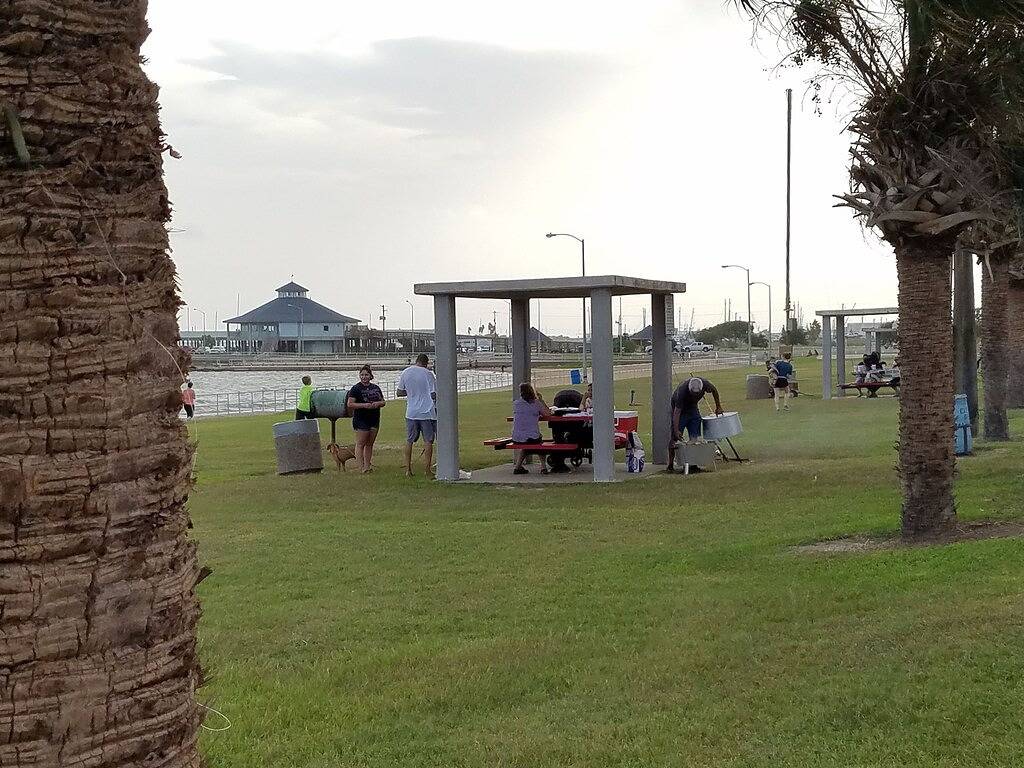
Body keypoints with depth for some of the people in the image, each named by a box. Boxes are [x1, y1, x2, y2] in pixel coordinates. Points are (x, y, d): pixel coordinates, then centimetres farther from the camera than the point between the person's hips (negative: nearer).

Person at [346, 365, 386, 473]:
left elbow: (383, 402, 17)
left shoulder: (376, 388, 13)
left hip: (374, 420, 6)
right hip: (361, 420, -6)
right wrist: (364, 405, -19)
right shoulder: (356, 388, -5)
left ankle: (368, 465, 13)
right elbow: (350, 404, -11)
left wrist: (377, 404, -6)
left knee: (370, 444, 9)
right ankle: (362, 467, -7)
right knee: (361, 444, -6)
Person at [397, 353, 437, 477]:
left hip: (411, 412, 3)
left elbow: (400, 393, 9)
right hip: (427, 412, -3)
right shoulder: (428, 374, -9)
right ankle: (428, 469, 4)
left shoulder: (405, 373, 3)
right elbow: (434, 395, -11)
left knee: (409, 441, 11)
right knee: (428, 440, 3)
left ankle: (408, 469, 10)